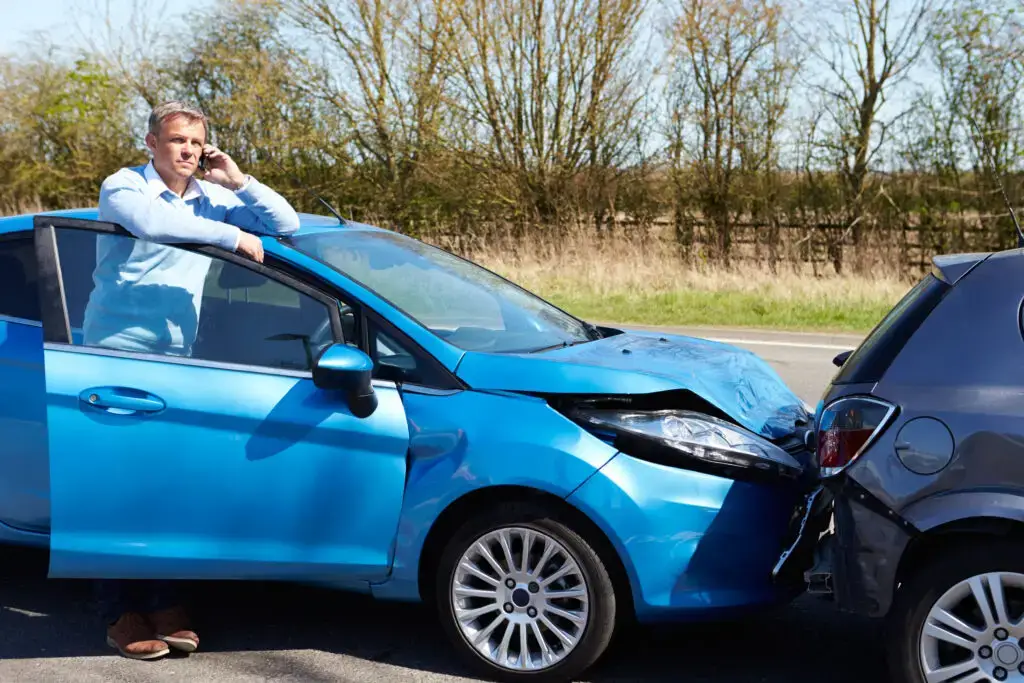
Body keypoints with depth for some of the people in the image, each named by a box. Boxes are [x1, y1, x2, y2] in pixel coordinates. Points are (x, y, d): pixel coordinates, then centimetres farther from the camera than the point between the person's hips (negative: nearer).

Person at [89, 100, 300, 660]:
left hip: (175, 360, 4)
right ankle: (121, 615, 6)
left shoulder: (212, 198, 10)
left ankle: (163, 604, 12)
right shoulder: (123, 188, -4)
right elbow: (150, 222, -27)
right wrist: (233, 236, -24)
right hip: (117, 352, -4)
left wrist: (236, 182, -1)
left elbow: (286, 225, 9)